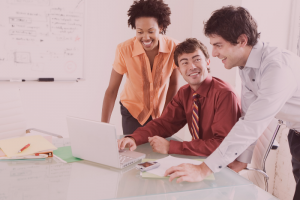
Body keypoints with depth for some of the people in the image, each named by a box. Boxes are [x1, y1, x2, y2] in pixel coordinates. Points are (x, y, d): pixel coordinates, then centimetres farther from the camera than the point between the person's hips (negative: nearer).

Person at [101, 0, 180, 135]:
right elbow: (111, 90, -15)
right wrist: (104, 126, -20)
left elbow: (173, 84, -4)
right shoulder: (124, 50, -22)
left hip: (161, 112, 1)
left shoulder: (174, 48, -18)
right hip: (132, 111, -1)